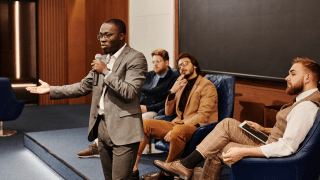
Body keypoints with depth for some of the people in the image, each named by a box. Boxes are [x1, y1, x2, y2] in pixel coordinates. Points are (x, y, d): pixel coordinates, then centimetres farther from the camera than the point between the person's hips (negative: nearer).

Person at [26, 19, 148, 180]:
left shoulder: (136, 58, -9)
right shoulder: (103, 59, 16)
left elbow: (129, 93, -20)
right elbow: (83, 86, 20)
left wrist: (105, 71, -18)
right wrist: (51, 90, 15)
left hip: (123, 131, -8)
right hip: (102, 127, 8)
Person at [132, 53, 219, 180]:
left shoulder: (207, 86, -2)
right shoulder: (182, 85, 21)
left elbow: (202, 117, -14)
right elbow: (169, 113, 19)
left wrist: (174, 129, -21)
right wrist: (172, 92, 1)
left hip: (197, 127, -7)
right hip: (177, 124, 7)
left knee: (178, 131, -39)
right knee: (145, 124, -9)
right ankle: (132, 167, -15)